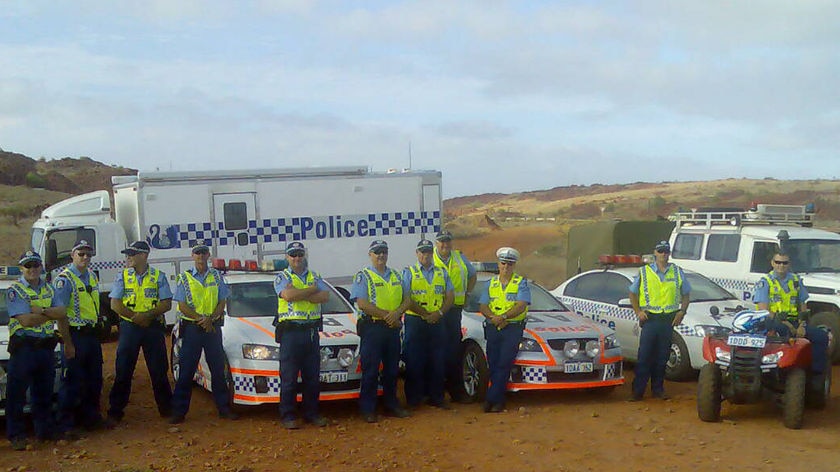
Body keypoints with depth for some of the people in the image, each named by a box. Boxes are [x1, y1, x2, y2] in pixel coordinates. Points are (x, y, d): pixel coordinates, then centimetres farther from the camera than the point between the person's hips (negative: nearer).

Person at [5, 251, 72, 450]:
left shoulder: (49, 290, 13)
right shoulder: (15, 291, -6)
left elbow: (62, 316, 9)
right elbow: (26, 320, -17)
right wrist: (52, 313, -7)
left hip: (47, 348, 5)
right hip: (24, 348, -5)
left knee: (44, 393, 14)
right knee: (16, 394, -1)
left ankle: (45, 430, 23)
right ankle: (16, 436, 6)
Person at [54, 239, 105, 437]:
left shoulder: (92, 276, 12)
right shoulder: (64, 279, -11)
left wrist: (98, 328, 15)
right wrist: (67, 343, -18)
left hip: (92, 334, 8)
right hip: (75, 334, -8)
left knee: (94, 380, 14)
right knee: (72, 382, -3)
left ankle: (91, 417, 27)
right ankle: (66, 425, 4)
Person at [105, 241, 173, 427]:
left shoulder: (158, 276, 4)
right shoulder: (122, 277, 6)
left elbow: (166, 304, -2)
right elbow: (115, 304, -1)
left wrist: (147, 315, -17)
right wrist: (135, 317, -14)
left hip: (154, 328, 0)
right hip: (129, 327, 1)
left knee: (159, 371, 5)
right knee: (123, 371, 0)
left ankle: (166, 409, 17)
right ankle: (115, 412, 6)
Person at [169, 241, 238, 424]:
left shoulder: (217, 277, 9)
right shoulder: (184, 278, 2)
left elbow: (222, 302, 6)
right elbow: (182, 305, -3)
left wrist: (210, 319, -12)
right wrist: (200, 319, -15)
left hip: (213, 327, 2)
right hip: (191, 328, -2)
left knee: (218, 369, 6)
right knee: (186, 371, 0)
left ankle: (224, 408, 13)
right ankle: (179, 411, 4)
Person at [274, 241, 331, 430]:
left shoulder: (315, 277, 14)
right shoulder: (282, 278, 3)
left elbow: (325, 296, -4)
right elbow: (288, 295, -18)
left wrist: (298, 294, -11)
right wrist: (312, 289, -6)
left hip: (312, 331, 4)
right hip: (290, 331, -4)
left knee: (312, 377, 8)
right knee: (289, 377, -2)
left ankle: (312, 413, 17)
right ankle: (287, 416, 4)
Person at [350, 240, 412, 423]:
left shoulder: (396, 276, 16)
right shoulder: (363, 276, -2)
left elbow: (406, 300, 10)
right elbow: (362, 304, -13)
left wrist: (397, 313, -11)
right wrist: (387, 315, -15)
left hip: (393, 328, 5)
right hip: (372, 327, -5)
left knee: (392, 369, 12)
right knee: (370, 371, -2)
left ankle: (391, 404, 23)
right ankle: (367, 409, 4)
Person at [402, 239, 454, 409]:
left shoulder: (442, 273, 15)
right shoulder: (409, 273, 3)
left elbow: (450, 296, 8)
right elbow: (406, 299, -7)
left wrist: (439, 313, -9)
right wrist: (425, 314, -13)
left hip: (437, 323, 3)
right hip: (415, 322, -3)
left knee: (437, 361, 5)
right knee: (414, 362, -1)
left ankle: (436, 397, 13)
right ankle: (413, 399, 7)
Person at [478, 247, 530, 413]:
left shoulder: (521, 283, 6)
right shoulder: (491, 283, 18)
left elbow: (521, 306, -7)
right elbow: (482, 306, 10)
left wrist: (504, 316, -21)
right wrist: (493, 317, -11)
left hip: (513, 328, -4)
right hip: (492, 329, 4)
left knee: (504, 364, -13)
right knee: (493, 365, -1)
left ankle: (491, 399, -12)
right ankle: (499, 401, 6)